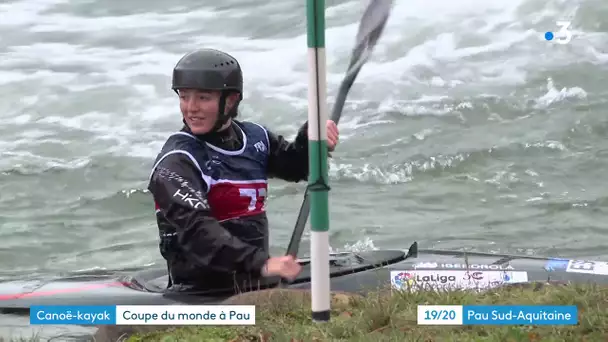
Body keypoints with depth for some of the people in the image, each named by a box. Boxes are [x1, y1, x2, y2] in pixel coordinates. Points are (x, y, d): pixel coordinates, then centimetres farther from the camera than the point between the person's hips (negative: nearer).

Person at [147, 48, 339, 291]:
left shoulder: (254, 137, 11)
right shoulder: (177, 163, -11)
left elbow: (295, 165, 30)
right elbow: (196, 229, -26)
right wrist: (260, 264, -37)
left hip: (256, 282, 7)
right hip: (201, 292, -7)